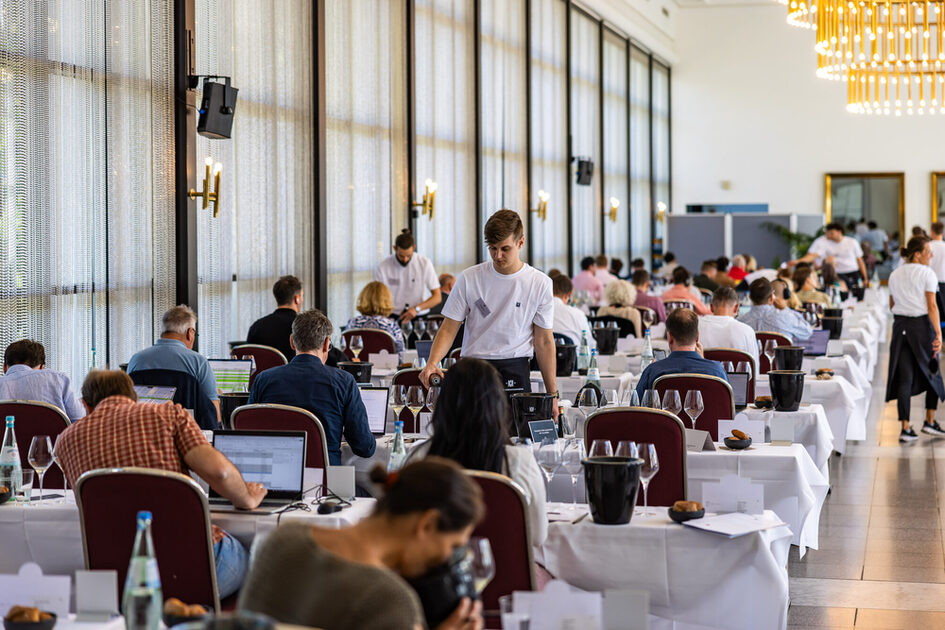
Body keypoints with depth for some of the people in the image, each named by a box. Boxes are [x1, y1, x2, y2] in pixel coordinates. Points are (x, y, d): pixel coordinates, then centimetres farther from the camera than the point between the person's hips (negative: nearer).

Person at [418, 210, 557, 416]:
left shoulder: (539, 284, 2)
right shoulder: (469, 279, 2)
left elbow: (544, 342, 5)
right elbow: (448, 329, 4)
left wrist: (552, 394, 3)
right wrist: (432, 363, -15)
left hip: (515, 370, 0)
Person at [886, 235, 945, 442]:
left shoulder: (895, 275, 10)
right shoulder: (926, 273, -8)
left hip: (900, 325, 5)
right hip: (922, 325, -5)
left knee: (904, 377, 3)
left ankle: (905, 427, -3)